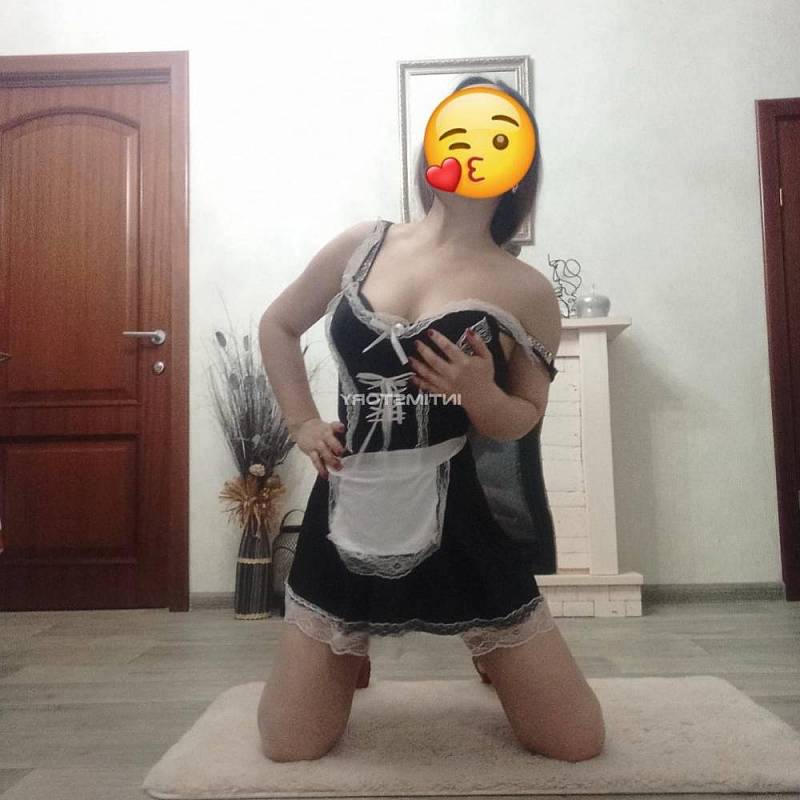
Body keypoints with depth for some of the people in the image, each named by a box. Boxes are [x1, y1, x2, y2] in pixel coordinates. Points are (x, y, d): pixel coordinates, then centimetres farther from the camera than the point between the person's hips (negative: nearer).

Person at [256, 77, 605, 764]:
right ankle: (350, 654, 41)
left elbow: (526, 420, 5)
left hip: (457, 525, -1)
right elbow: (278, 325, 16)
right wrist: (303, 424, 5)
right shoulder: (362, 245, 3)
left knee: (579, 743, 6)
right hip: (348, 520, 2)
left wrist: (480, 395, -17)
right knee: (290, 749, 9)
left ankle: (491, 650, 37)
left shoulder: (526, 291, -3)